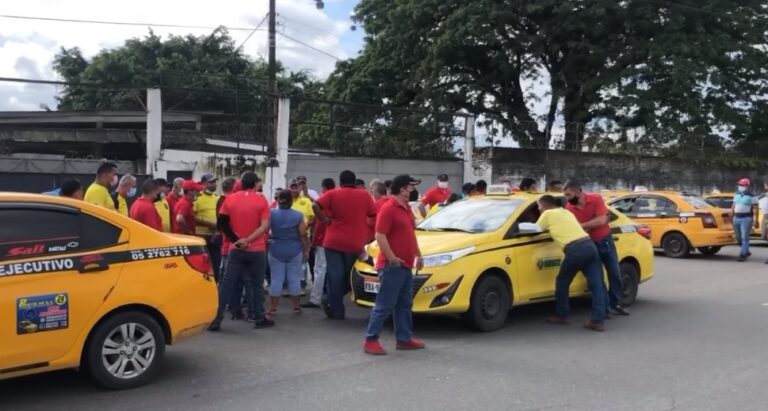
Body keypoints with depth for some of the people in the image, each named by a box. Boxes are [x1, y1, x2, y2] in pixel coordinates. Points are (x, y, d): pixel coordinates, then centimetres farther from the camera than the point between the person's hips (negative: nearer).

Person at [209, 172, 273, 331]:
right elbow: (264, 226, -14)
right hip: (257, 250, -2)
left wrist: (236, 239, -3)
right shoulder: (261, 200, -5)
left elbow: (222, 223, -1)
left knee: (227, 284, 4)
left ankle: (216, 318, 2)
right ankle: (259, 318, 14)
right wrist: (248, 240, -17)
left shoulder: (230, 199, 1)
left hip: (236, 249, 2)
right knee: (256, 285, 8)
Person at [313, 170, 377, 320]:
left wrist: (323, 219, -1)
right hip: (355, 243, 1)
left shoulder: (333, 194, -1)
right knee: (347, 276, 17)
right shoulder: (365, 195, 3)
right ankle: (333, 303, 18)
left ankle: (336, 310, 5)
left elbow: (315, 206, -12)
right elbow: (373, 215, 5)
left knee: (335, 275, 4)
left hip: (334, 242, -1)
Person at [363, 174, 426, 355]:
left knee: (404, 305, 14)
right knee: (385, 305, -6)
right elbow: (380, 236, -21)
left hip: (406, 265, 10)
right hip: (392, 266, -10)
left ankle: (404, 338, 22)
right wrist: (392, 258, -23)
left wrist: (418, 255, 21)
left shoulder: (406, 208, 15)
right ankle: (371, 340, 1)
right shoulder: (388, 208, -15)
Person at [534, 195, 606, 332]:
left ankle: (561, 315, 20)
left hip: (575, 250, -7)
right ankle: (598, 320, -2)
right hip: (590, 245, 7)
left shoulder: (548, 214, 9)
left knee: (562, 282, 13)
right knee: (596, 284, 2)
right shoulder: (567, 212, 29)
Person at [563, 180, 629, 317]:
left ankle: (615, 304, 23)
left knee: (615, 273, 9)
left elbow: (601, 220, -25)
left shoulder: (596, 198, -17)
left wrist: (582, 225, -29)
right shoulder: (569, 208, -12)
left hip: (606, 240, 0)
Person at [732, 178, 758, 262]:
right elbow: (733, 206, 18)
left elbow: (755, 208, -8)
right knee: (738, 237, 12)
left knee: (745, 238, -6)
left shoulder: (751, 196, -7)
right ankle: (746, 251, 28)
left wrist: (756, 219, -13)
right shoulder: (737, 195, 12)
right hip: (737, 218, 7)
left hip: (746, 218, -7)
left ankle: (742, 255, -5)